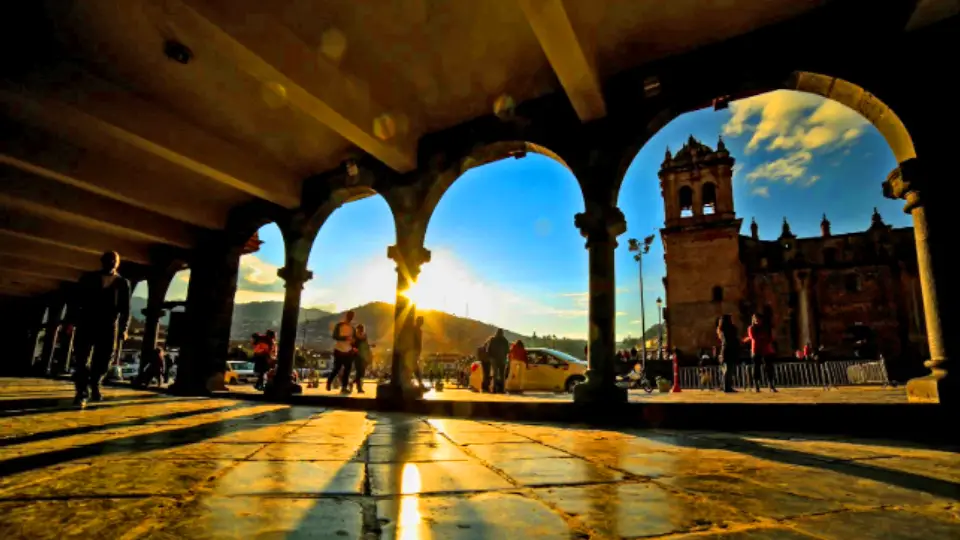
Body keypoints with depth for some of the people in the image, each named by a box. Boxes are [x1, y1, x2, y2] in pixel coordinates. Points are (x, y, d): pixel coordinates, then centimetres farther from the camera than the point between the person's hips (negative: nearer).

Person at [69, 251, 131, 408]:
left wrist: (124, 328, -5)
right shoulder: (88, 279, 11)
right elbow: (77, 300, 8)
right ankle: (82, 393, -6)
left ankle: (95, 387, 23)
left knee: (102, 361, 4)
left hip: (109, 327, 0)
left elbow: (125, 309, 5)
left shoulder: (123, 283, 9)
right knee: (83, 359, -7)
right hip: (87, 323, 0)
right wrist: (72, 321, -1)